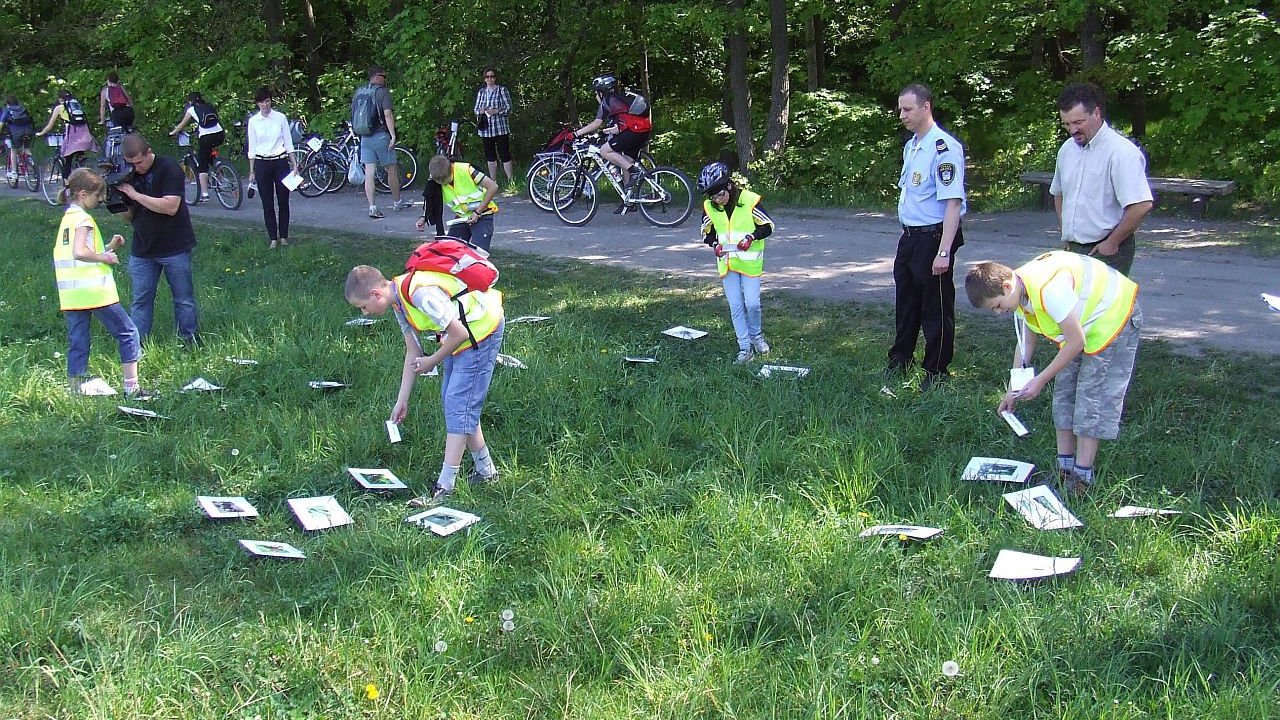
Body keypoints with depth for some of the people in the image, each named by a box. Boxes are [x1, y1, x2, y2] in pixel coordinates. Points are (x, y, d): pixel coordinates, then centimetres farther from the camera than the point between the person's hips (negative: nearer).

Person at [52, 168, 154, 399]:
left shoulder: (67, 218, 15)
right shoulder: (83, 219, -11)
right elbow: (79, 252, -25)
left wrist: (107, 248, 10)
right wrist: (105, 257, -12)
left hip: (71, 294, 8)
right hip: (95, 292, -8)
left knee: (77, 344, 11)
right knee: (128, 333, 2)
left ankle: (75, 391, 12)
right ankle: (132, 387, 0)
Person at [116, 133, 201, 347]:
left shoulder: (169, 168, -12)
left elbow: (171, 207, -22)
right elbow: (128, 217, 9)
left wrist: (135, 195, -21)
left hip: (175, 247, -4)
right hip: (142, 249, 5)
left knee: (184, 299, 5)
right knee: (140, 301, 4)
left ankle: (192, 343, 16)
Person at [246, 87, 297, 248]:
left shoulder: (280, 118, 1)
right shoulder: (253, 121, 3)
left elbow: (288, 143, 4)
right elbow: (252, 148, 6)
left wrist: (294, 164, 0)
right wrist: (252, 171, 5)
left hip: (281, 162, 0)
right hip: (262, 164, 0)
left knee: (283, 201, 3)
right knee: (267, 204, 2)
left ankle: (283, 236, 14)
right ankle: (273, 238, 9)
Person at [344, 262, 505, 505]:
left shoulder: (422, 294, -30)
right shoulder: (399, 302, 2)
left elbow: (459, 333, -24)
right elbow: (413, 353, 9)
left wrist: (433, 361, -8)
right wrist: (402, 400, 9)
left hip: (482, 330, -10)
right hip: (464, 334, 10)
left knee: (458, 405, -11)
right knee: (451, 402, 13)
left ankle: (444, 487, -9)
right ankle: (485, 469, 26)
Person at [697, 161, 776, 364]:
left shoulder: (749, 200, -15)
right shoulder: (709, 207, -3)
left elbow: (768, 225, -7)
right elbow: (706, 232, 11)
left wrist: (751, 237, -24)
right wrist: (715, 244, -10)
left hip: (750, 261, -3)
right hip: (726, 262, 3)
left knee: (752, 303, -5)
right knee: (735, 306, 3)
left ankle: (756, 335, 24)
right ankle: (745, 348, 11)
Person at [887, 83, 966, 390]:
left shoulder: (944, 148, -19)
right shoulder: (910, 146, 11)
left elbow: (953, 203, -23)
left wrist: (943, 251, -26)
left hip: (934, 236, -9)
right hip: (910, 237, 9)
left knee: (936, 307, 4)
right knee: (905, 302, 20)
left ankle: (937, 371, 17)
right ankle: (900, 358, 37)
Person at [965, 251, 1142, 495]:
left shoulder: (1049, 289, -37)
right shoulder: (1020, 293, -7)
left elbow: (1076, 342, -29)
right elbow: (1026, 342, 5)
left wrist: (1040, 380, -22)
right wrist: (1013, 390, 3)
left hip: (1113, 319, -9)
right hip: (1082, 325, 9)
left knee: (1092, 398, -10)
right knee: (1064, 392, 7)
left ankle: (1082, 476, -5)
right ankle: (1065, 467, 15)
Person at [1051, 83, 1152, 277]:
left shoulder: (1121, 152, -15)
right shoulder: (1067, 149, 10)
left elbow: (1142, 206, -22)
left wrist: (1112, 243, -15)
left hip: (1107, 252, -7)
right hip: (1073, 250, 7)